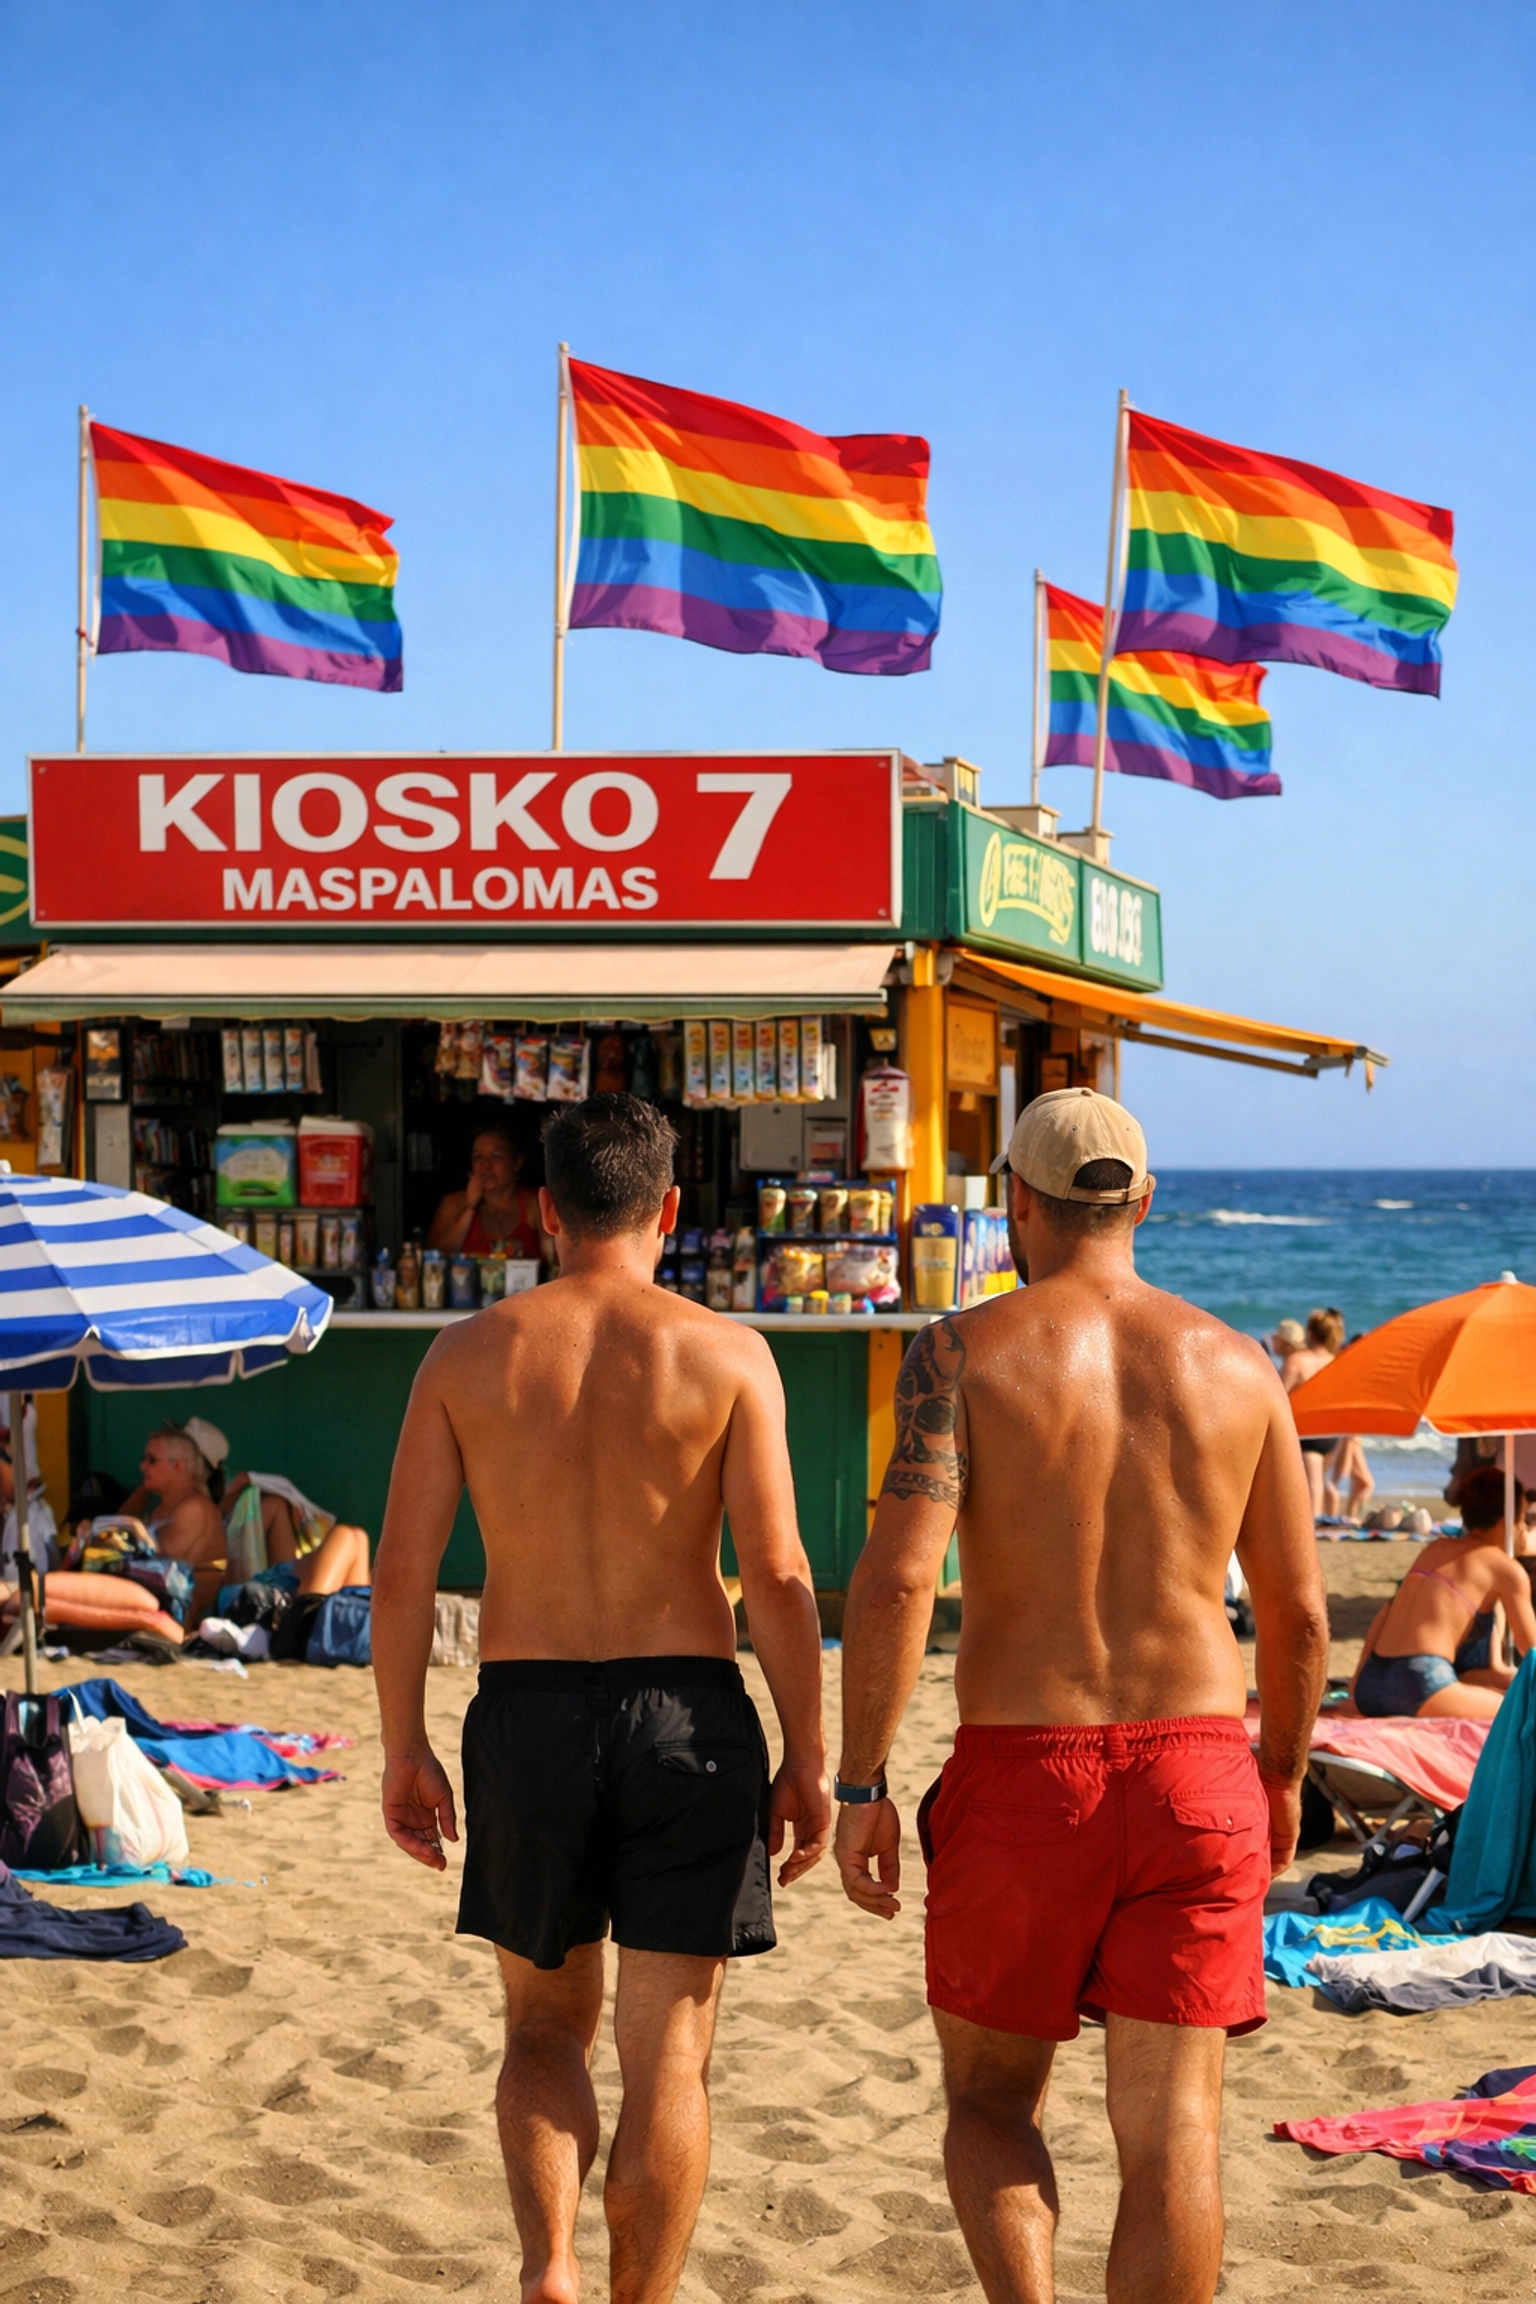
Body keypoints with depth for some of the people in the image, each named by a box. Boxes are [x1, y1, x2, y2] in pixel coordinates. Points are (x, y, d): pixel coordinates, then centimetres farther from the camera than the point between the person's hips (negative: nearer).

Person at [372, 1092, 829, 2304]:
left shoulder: (470, 1354, 1)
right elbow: (777, 1572, -8)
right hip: (685, 1711, -2)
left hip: (526, 1710, 2)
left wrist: (404, 1749, 8)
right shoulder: (726, 1353, -3)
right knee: (667, 2054, 8)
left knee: (547, 2025, 19)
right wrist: (808, 1759, -2)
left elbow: (402, 1570, -1)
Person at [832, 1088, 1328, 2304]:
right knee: (1171, 2133, 5)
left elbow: (896, 1579, -15)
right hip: (1195, 1775, 2)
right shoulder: (1234, 1363, 5)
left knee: (990, 2099, 16)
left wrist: (860, 1786, -8)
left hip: (1020, 1776, -2)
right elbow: (1299, 1614, 7)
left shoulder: (967, 1350, -4)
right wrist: (1284, 1774, 22)